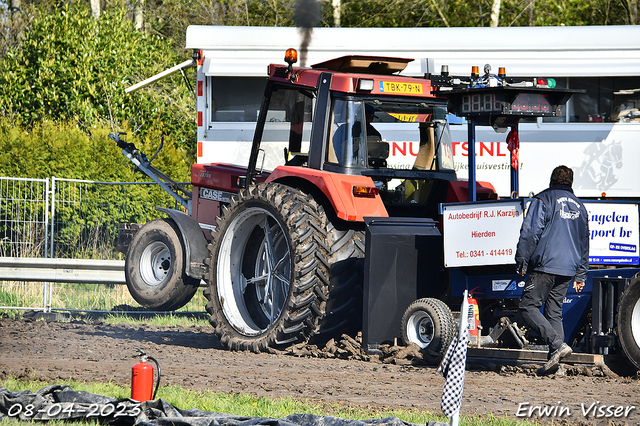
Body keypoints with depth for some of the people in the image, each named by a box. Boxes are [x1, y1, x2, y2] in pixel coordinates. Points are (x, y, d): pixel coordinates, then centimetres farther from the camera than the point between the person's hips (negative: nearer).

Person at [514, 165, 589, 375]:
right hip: (567, 270, 7)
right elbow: (584, 242, 24)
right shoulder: (578, 206, 20)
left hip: (545, 265, -7)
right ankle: (554, 359, 0)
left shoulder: (543, 200, 0)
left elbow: (530, 232, -10)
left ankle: (557, 344, -20)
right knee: (554, 312, 10)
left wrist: (521, 261, -4)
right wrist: (580, 275, 28)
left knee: (528, 306, -5)